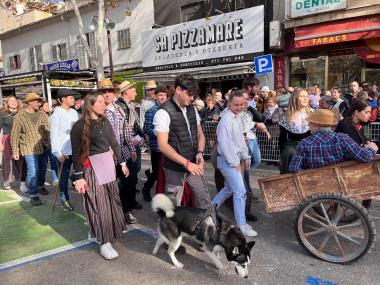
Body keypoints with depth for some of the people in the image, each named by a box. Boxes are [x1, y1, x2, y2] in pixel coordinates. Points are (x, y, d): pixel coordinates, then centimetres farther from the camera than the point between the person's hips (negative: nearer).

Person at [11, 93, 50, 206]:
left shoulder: (42, 114, 4)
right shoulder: (19, 116, -6)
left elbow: (47, 129, 8)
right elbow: (15, 135, -4)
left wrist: (48, 143, 1)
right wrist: (15, 151, -5)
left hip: (43, 147, 4)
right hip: (30, 149, -4)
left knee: (42, 169, 16)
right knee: (33, 171, -8)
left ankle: (40, 186, 39)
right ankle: (33, 195, 1)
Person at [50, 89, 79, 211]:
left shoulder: (74, 112, 5)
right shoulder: (56, 115, -10)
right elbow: (54, 136, -11)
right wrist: (58, 153, -15)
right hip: (64, 151, -4)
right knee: (64, 177, 10)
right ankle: (64, 199, 23)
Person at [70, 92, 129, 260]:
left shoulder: (105, 123, 6)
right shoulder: (79, 126, -10)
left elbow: (114, 143, 14)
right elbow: (76, 153, -10)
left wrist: (122, 162, 15)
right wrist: (78, 177, -13)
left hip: (108, 164, 6)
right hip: (91, 169, -6)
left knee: (111, 199, 16)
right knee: (98, 204, 0)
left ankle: (113, 229, 36)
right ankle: (104, 242, 8)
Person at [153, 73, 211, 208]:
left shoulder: (192, 109, 5)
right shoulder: (164, 112, -16)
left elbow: (200, 134, 14)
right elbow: (162, 145, -22)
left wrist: (200, 153, -7)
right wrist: (186, 163, -27)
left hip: (193, 164, 6)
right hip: (175, 167, -6)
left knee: (204, 199, 14)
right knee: (174, 205, 9)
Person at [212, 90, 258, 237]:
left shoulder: (237, 117, 10)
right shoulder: (227, 119, -19)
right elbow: (225, 143, -23)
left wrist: (245, 157, 14)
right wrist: (235, 162, -18)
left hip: (236, 158, 10)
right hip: (228, 160, -10)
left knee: (229, 188, 20)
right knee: (240, 191, -7)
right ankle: (242, 225, 4)